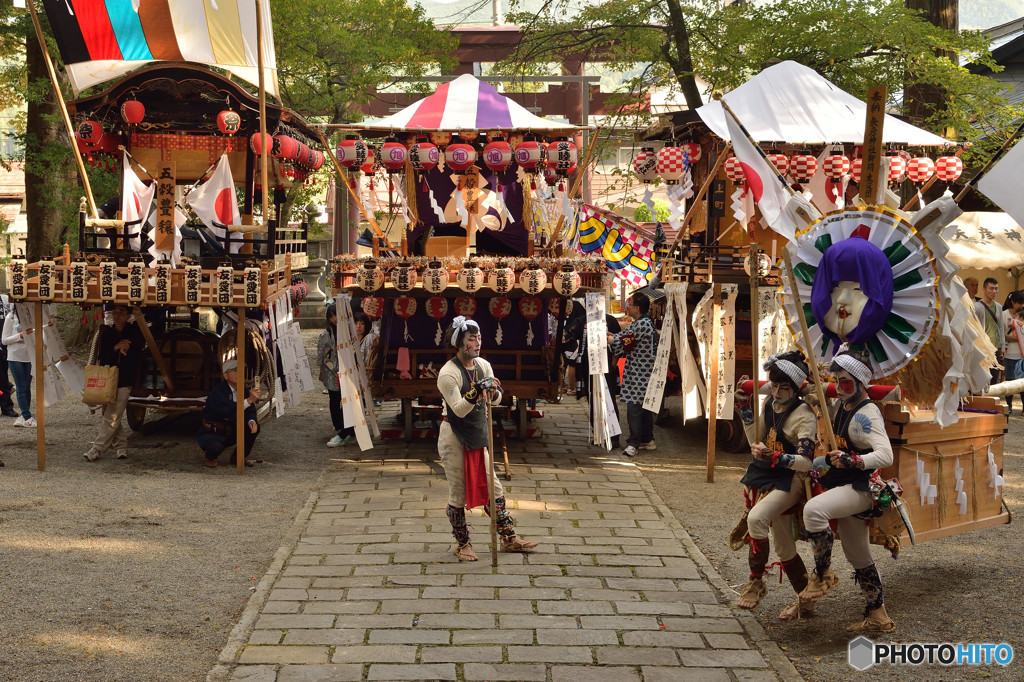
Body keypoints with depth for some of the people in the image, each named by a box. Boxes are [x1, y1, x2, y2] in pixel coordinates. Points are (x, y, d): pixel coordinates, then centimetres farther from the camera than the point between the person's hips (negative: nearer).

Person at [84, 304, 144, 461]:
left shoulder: (134, 331, -1)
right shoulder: (107, 334, 5)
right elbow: (102, 358, -2)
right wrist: (115, 348, -20)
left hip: (124, 381, -4)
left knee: (111, 418, -9)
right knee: (110, 416, 8)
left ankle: (97, 448, -4)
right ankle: (121, 446, 19)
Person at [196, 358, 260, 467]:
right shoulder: (217, 391, -23)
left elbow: (250, 411, 2)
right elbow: (226, 411, -39)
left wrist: (251, 421, -23)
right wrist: (249, 400, -46)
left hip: (232, 432, 7)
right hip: (212, 433, -7)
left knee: (254, 426, -13)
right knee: (216, 447, -37)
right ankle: (210, 457, 4)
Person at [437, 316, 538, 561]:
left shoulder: (483, 365, 4)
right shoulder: (448, 373, -17)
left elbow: (496, 400, 1)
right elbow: (459, 409, -24)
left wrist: (493, 391, -22)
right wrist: (475, 393, -39)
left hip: (477, 437, 7)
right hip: (454, 439, -7)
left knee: (493, 488, 10)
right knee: (458, 494, 2)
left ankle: (509, 538, 18)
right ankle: (462, 544, 16)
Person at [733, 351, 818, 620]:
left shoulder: (805, 416, -16)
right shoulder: (770, 405, 7)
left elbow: (805, 461, -24)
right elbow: (756, 441, 13)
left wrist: (772, 457, -39)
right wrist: (744, 408, 5)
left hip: (789, 482, -8)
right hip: (766, 477, 8)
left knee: (756, 518, -33)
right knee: (783, 547, 13)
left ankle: (756, 581, -18)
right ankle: (805, 601, 27)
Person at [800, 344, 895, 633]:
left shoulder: (866, 414, -17)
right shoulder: (840, 406, 9)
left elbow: (885, 455, -31)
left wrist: (851, 460, -43)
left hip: (861, 488, -10)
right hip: (846, 489, 10)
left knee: (814, 509, -34)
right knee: (858, 556, 16)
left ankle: (823, 574, -16)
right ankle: (877, 616, 27)